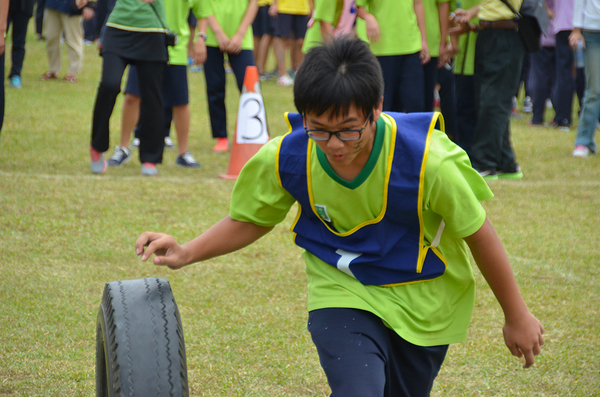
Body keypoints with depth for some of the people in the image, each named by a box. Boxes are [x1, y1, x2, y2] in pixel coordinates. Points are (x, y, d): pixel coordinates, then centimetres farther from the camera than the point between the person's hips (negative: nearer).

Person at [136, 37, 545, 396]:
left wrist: (517, 316, -3)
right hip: (342, 292, 0)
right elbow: (251, 220, 0)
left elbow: (478, 233, -13)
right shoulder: (286, 158, -21)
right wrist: (188, 253, -16)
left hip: (423, 299, 0)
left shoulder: (427, 160, -29)